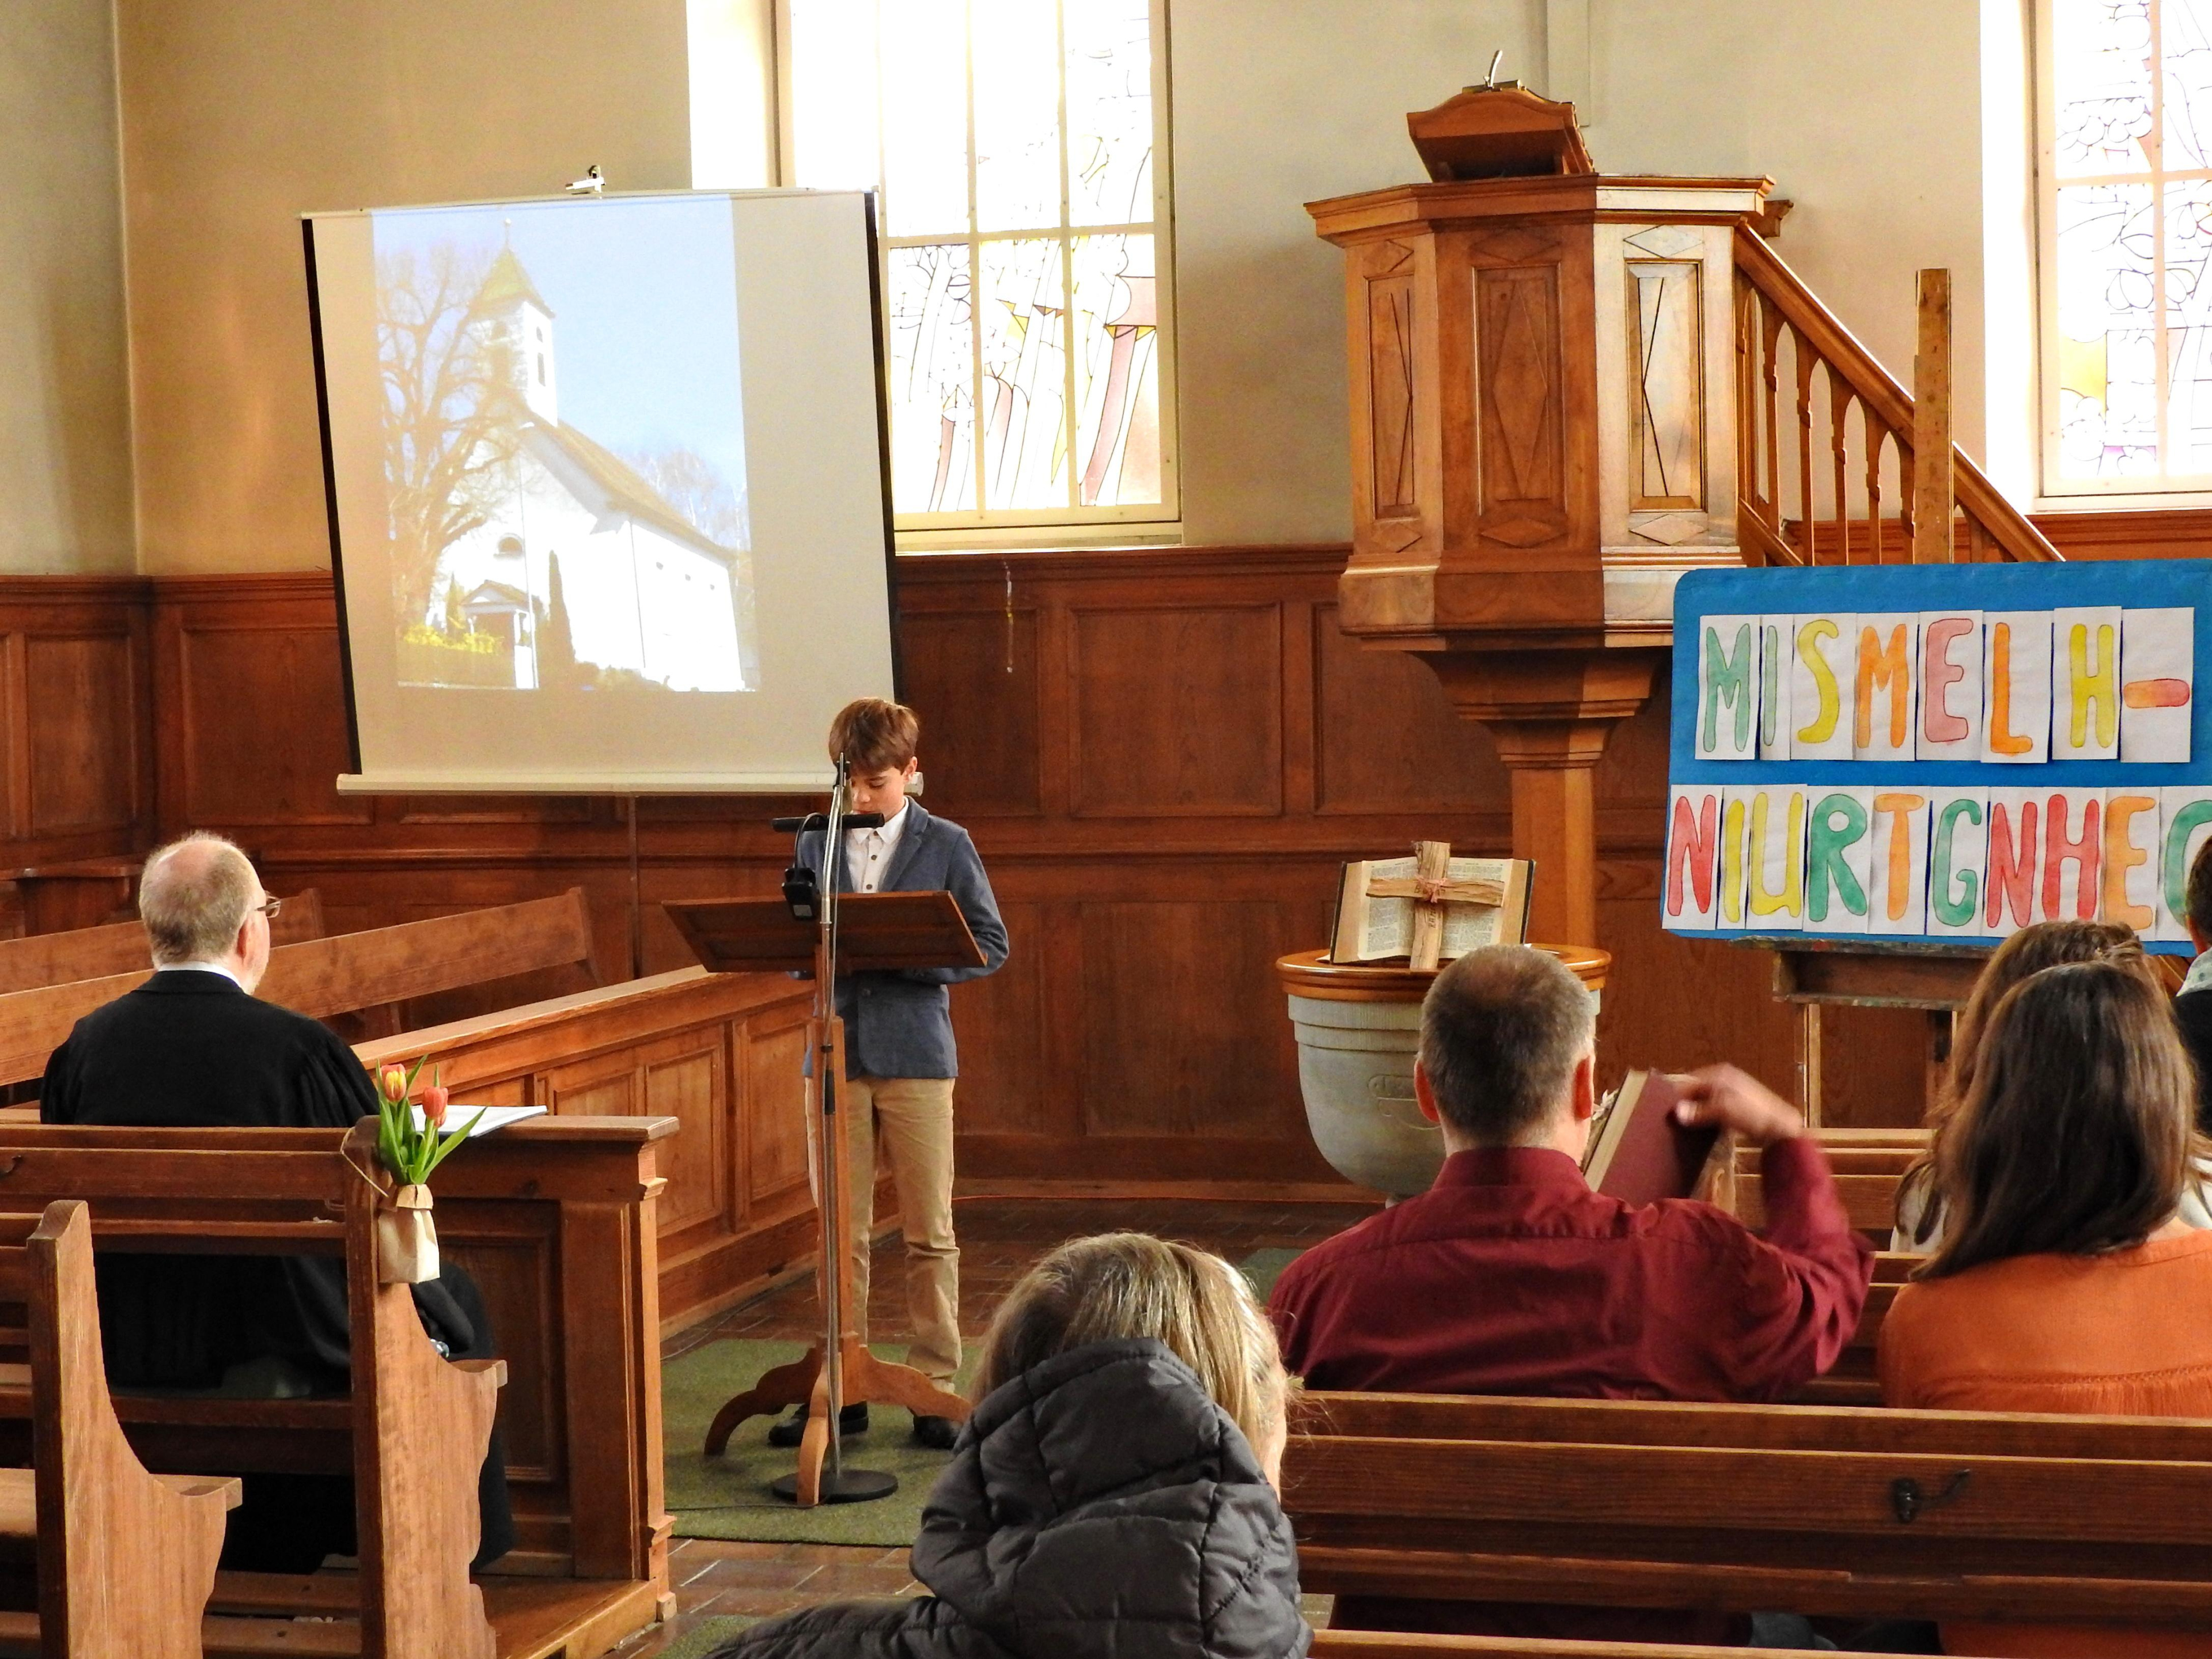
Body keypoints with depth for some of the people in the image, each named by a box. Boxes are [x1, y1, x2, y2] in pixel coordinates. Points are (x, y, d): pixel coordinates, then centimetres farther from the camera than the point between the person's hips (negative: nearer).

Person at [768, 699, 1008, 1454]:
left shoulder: (946, 846, 0)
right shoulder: (816, 845, 9)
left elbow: (990, 946, -1)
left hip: (916, 1056, -2)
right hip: (836, 1053, 3)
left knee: (929, 1233, 2)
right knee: (841, 1233, 6)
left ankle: (935, 1387, 10)